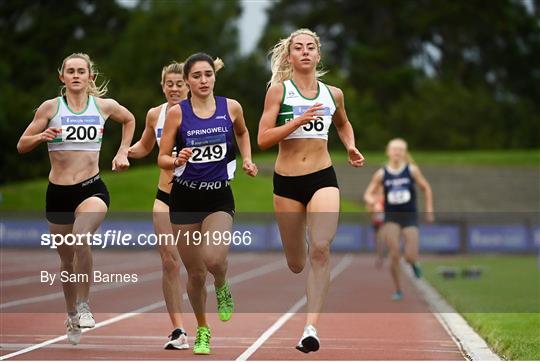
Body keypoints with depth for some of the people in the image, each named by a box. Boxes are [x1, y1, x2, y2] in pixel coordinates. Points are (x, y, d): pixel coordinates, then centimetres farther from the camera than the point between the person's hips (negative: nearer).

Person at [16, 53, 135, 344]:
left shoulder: (104, 106, 3)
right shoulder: (50, 107, -1)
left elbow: (129, 119, 26)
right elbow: (21, 146, 2)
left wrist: (123, 152, 15)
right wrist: (42, 136, -17)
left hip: (92, 188, -1)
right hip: (58, 192, 1)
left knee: (81, 237, -31)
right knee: (67, 259, 12)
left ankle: (83, 305, -18)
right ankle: (72, 316, 34)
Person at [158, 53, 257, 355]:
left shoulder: (231, 107, -2)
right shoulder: (177, 113, -6)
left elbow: (242, 133, 21)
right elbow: (163, 159, -3)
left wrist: (247, 160, 6)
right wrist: (178, 160, -23)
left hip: (219, 196, 0)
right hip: (186, 197, 0)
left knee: (213, 259, -24)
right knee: (196, 273, 7)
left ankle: (222, 288, 13)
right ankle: (202, 330, 31)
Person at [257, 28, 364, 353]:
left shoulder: (333, 94, 8)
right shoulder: (279, 90, -2)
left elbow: (343, 124, 30)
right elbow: (263, 139, -10)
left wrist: (351, 147, 11)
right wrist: (298, 121, -20)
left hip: (323, 178, 1)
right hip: (287, 182, -1)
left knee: (320, 248, -21)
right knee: (296, 264, 10)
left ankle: (312, 327, -20)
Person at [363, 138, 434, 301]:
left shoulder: (412, 170, -1)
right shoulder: (381, 174, 0)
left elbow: (426, 188, 9)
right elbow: (368, 194, 5)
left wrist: (429, 210, 4)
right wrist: (370, 199, -19)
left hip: (410, 216, 0)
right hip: (391, 217, 0)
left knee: (411, 256, -10)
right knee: (394, 255, -13)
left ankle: (413, 263, 30)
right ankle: (398, 290, 4)